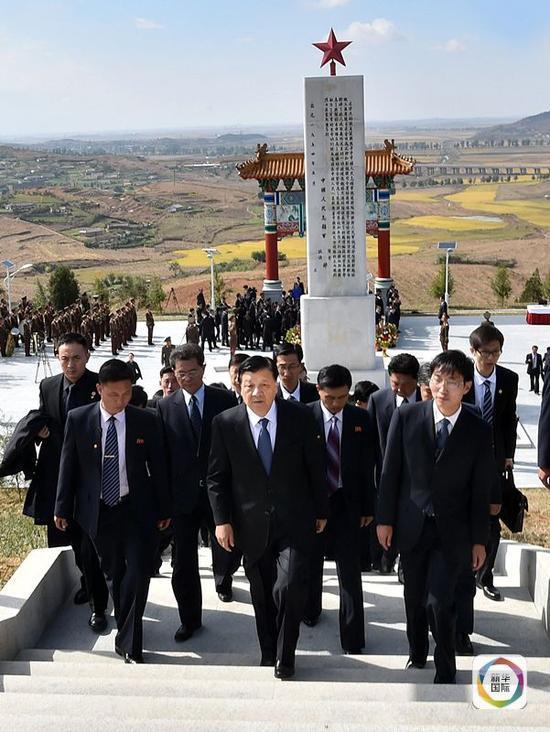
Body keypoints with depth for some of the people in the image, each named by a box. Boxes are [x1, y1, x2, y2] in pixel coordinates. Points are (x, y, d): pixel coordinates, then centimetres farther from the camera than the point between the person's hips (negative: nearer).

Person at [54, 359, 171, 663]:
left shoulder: (145, 421, -4)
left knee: (138, 572, -10)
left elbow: (157, 467, 2)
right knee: (113, 574, 13)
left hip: (137, 509, -1)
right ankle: (127, 635, 32)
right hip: (98, 510, 1)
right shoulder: (78, 419, -4)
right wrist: (62, 508, 4)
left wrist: (164, 510, 5)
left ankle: (128, 642, 2)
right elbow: (68, 466, 2)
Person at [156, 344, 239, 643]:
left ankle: (222, 580, 43)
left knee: (229, 553, 7)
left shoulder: (225, 400, 0)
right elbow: (161, 453, 2)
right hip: (182, 495, 0)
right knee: (184, 562, 5)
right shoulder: (165, 406, 2)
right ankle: (190, 619, 21)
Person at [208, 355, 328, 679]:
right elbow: (217, 477, 1)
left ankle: (285, 656, 9)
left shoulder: (301, 417, -6)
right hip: (252, 525, 2)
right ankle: (268, 653, 35)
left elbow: (317, 468, 2)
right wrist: (222, 520, -4)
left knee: (290, 588, -14)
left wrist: (321, 511, 6)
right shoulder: (225, 423, -5)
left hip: (295, 522, -1)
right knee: (263, 596, 13)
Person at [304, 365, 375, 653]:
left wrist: (368, 506, 2)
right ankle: (310, 610, 47)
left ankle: (352, 640, 9)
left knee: (350, 572, -1)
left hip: (347, 502, 0)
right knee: (311, 562, 20)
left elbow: (367, 465, 2)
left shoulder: (360, 419, -3)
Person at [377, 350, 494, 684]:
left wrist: (479, 540, 0)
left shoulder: (479, 430, -8)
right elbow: (390, 472, -1)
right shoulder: (406, 417, -8)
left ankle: (446, 670, 15)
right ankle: (417, 652, 41)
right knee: (414, 597, 16)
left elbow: (481, 490, -2)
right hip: (411, 524, 2)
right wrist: (385, 519, 0)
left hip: (452, 530, -2)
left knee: (440, 603, -7)